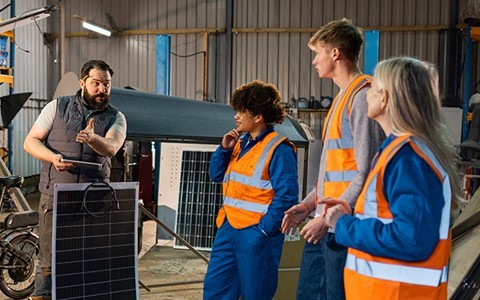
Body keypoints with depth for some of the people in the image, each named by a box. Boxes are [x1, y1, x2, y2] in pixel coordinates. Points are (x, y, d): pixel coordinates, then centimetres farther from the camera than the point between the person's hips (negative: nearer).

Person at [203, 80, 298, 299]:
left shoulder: (279, 149, -14)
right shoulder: (241, 142, 10)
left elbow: (286, 196, -18)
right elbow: (216, 175, 16)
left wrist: (264, 229, -18)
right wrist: (224, 149, 1)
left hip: (256, 233, -8)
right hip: (229, 227, 8)